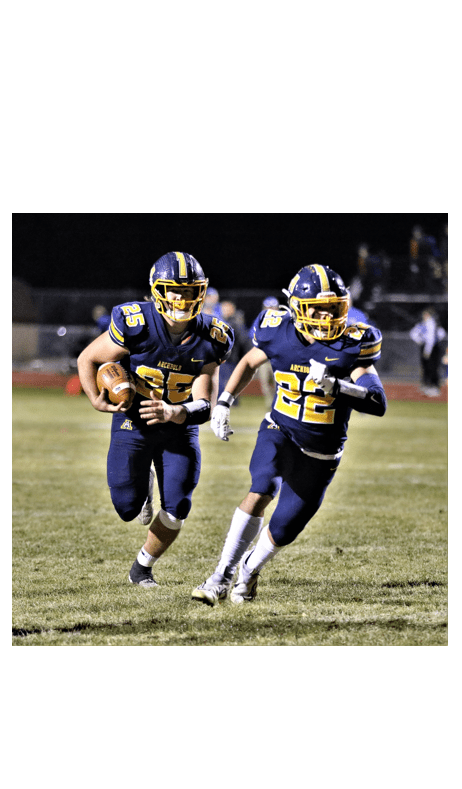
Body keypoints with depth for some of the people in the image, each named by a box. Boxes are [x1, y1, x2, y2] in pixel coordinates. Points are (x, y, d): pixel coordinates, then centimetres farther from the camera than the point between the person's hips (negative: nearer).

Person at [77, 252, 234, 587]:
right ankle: (143, 483, 35)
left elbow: (205, 407, -18)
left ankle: (143, 567, 24)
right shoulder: (135, 324, -23)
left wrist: (173, 413, -38)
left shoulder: (210, 339, -16)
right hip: (133, 424, -2)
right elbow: (88, 359, -7)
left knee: (176, 510, -4)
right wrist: (98, 401, -20)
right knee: (128, 508, -3)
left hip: (180, 429, 2)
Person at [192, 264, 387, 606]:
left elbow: (378, 404, -25)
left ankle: (249, 569, 37)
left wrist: (335, 386, -39)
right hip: (280, 432, 0)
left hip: (319, 453, 0)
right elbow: (250, 363, 13)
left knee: (281, 532, 3)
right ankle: (222, 577, -23)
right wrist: (224, 402, 3)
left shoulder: (352, 346, -17)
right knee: (262, 491, -29)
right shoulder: (279, 333, -9)